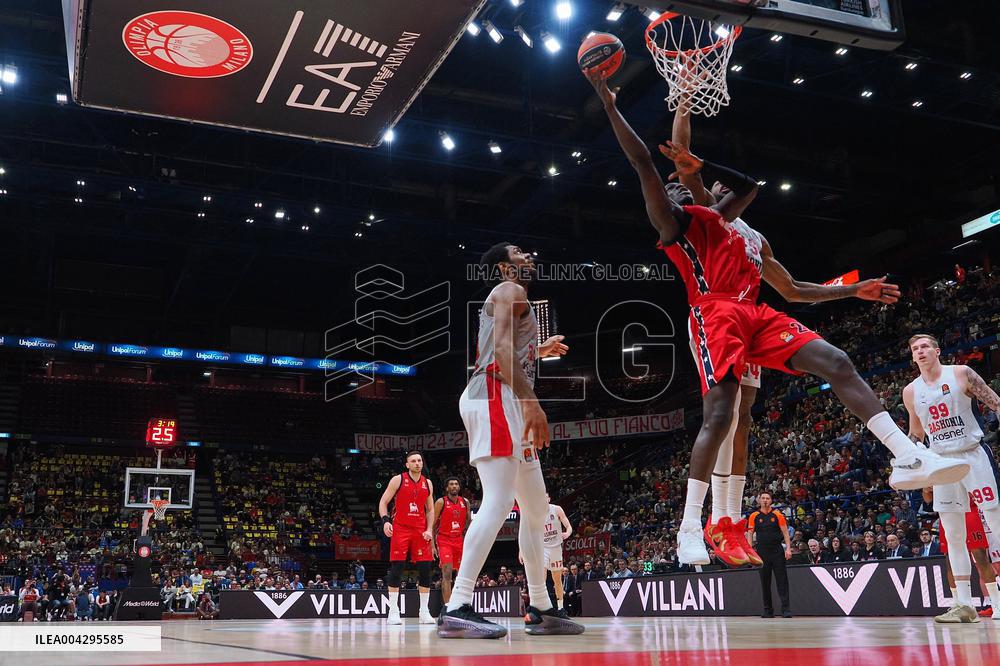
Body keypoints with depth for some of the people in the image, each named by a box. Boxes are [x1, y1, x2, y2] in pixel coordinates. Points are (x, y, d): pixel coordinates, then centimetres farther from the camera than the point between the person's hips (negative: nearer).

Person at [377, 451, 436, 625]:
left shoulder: (427, 483, 10)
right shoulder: (398, 480, -2)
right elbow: (383, 502, -2)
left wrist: (429, 529, 1)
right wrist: (385, 520, -18)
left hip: (420, 531, 4)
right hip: (400, 529, -4)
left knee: (425, 570, 0)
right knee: (396, 569, -7)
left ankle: (424, 611, 8)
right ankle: (393, 612, -1)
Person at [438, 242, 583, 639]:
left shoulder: (510, 297, 31)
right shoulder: (510, 290, 1)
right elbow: (501, 347, -17)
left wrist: (539, 352, 36)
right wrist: (531, 402, -25)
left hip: (507, 405, 11)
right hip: (495, 398, -11)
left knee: (536, 508, 11)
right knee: (498, 503, -19)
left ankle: (541, 609, 15)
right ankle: (457, 610, -24)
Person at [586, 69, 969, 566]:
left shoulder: (752, 239, 33)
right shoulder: (678, 221, 11)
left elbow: (793, 290, 31)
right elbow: (642, 163, 1)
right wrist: (609, 105, -1)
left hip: (757, 315, 6)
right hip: (715, 313, -6)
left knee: (837, 363, -11)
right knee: (718, 416, -17)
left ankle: (909, 460, -14)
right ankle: (690, 527, -9)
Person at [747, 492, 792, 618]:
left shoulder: (777, 515, 3)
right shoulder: (754, 516, 5)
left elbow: (785, 532, 2)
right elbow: (750, 534, 6)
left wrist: (788, 548, -8)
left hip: (777, 551, -1)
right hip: (762, 552, 1)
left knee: (782, 580, -5)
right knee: (764, 582, 5)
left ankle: (786, 609, -5)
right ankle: (768, 611, 11)